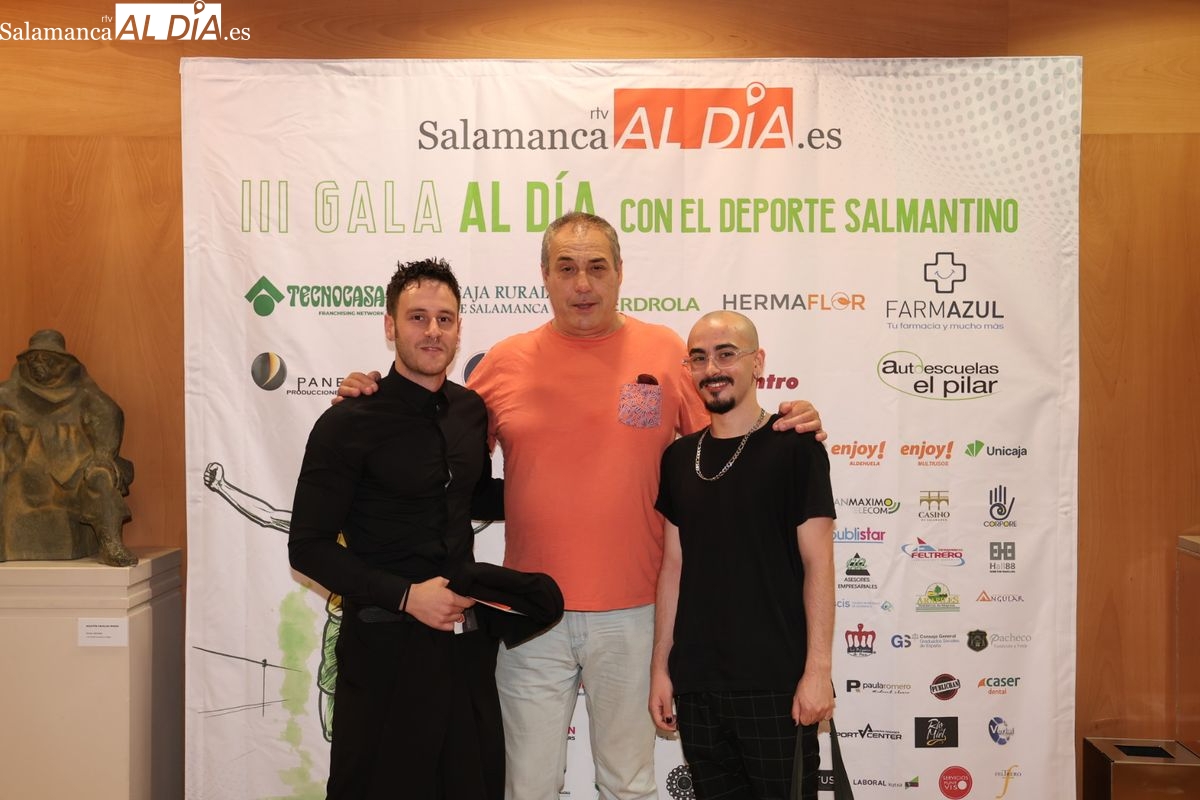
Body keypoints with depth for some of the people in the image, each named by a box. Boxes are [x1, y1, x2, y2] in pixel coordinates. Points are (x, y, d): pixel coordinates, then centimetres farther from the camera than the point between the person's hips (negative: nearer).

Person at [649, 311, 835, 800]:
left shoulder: (795, 447, -6)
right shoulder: (679, 457, 7)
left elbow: (817, 563, -8)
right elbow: (674, 565, 10)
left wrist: (818, 668, -13)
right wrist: (660, 666, 8)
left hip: (776, 684, -4)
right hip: (695, 683, 4)